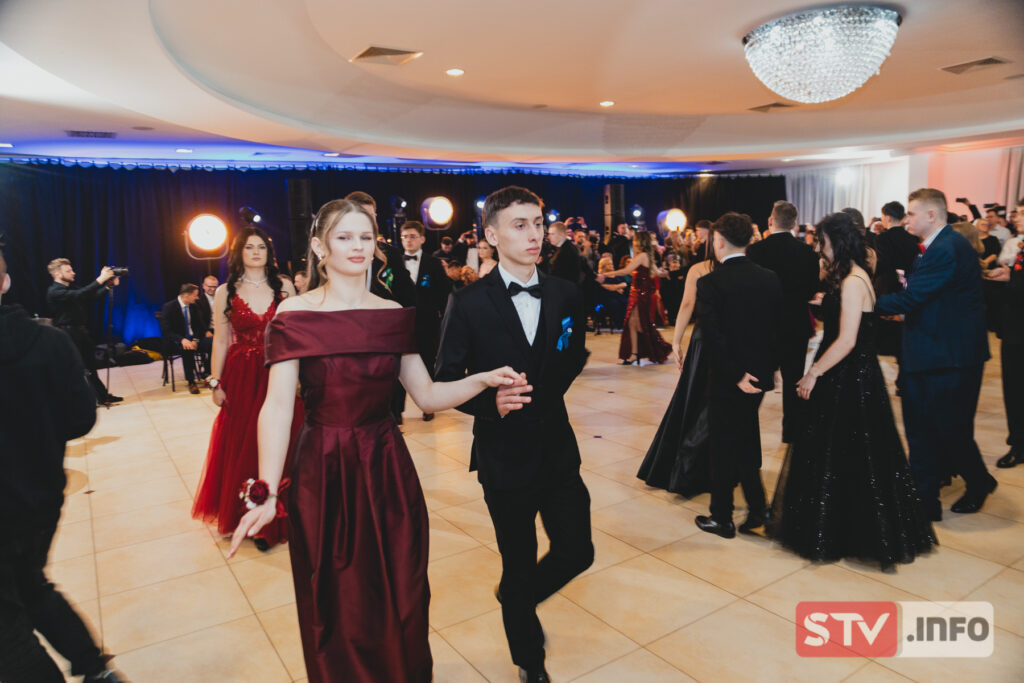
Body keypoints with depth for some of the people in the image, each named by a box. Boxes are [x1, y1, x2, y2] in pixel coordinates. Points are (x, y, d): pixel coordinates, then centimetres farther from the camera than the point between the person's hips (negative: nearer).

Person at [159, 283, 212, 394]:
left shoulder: (194, 306, 6)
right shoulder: (169, 307, -9)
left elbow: (200, 326, 8)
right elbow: (166, 331, -15)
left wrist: (195, 340, -13)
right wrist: (182, 340, -31)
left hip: (193, 338, 5)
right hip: (176, 341, -5)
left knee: (212, 342, -23)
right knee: (187, 349, -38)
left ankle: (207, 374, -10)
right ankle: (191, 382, -28)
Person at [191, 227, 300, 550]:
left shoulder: (284, 288, 3)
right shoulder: (226, 292, 1)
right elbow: (220, 342, 1)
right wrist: (216, 384, -2)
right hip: (241, 378, 0)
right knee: (241, 447, 6)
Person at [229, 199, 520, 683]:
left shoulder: (395, 315, 2)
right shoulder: (294, 314, -8)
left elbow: (428, 397, 2)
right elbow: (277, 404, -17)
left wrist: (484, 379, -14)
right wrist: (267, 493, -27)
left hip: (387, 468, 3)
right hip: (323, 474, -3)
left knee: (400, 598, 15)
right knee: (336, 607, 15)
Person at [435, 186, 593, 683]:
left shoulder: (565, 295, 0)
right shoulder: (469, 303, -11)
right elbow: (445, 381, -9)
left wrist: (544, 393, 10)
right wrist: (490, 400, -26)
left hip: (558, 450, 4)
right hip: (504, 456, -3)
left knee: (577, 552, 10)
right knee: (519, 565, 12)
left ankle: (517, 597, 44)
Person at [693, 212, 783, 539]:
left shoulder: (709, 282, -16)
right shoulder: (770, 278, 0)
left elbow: (713, 335, -22)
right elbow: (779, 326, 5)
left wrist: (736, 374, -16)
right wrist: (769, 367, 13)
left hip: (726, 378, -5)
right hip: (760, 374, 5)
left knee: (723, 447, 7)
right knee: (746, 439, 21)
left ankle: (722, 518, 20)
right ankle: (756, 508, 26)